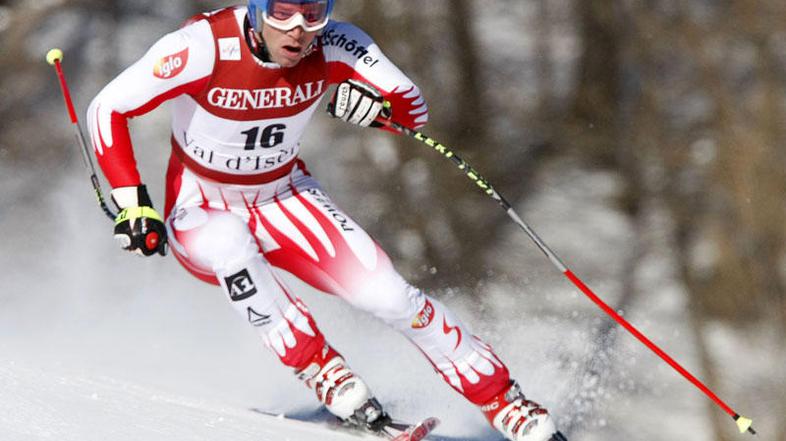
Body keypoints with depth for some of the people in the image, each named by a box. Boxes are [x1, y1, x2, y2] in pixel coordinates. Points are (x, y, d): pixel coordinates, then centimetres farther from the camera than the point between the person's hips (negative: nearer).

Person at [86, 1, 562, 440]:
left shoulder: (334, 47, -18)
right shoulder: (205, 46, -27)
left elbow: (415, 110, -11)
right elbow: (108, 109, -20)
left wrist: (376, 105, -34)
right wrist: (133, 202, -28)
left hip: (285, 200, 2)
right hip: (201, 215, -2)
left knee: (384, 290, -17)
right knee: (232, 241, -39)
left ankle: (503, 399, -4)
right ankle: (320, 366, -25)